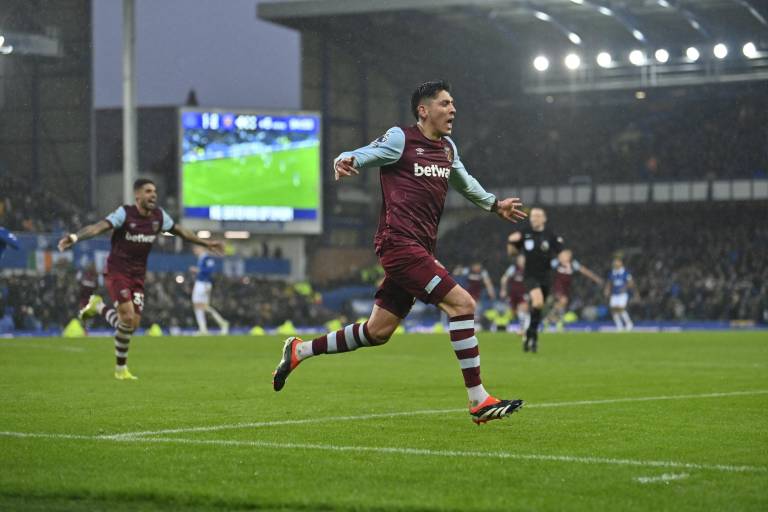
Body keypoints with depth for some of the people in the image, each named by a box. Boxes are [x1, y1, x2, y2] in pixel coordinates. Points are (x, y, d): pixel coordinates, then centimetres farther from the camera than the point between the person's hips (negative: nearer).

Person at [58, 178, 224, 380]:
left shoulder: (159, 216, 1)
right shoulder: (125, 213, -15)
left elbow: (180, 230, 17)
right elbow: (99, 226, -28)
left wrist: (205, 242, 22)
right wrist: (75, 237, -45)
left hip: (138, 276, 6)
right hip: (117, 272, -6)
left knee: (133, 323, -2)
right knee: (128, 318, -17)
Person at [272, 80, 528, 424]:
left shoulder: (447, 148, 18)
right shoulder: (401, 139, -5)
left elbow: (463, 182, 36)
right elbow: (358, 157, -9)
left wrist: (495, 205, 44)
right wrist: (343, 163, -32)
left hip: (419, 249, 9)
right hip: (400, 243, -9)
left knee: (377, 332, 9)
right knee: (462, 303, -16)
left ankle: (299, 351, 23)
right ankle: (478, 401, -14)